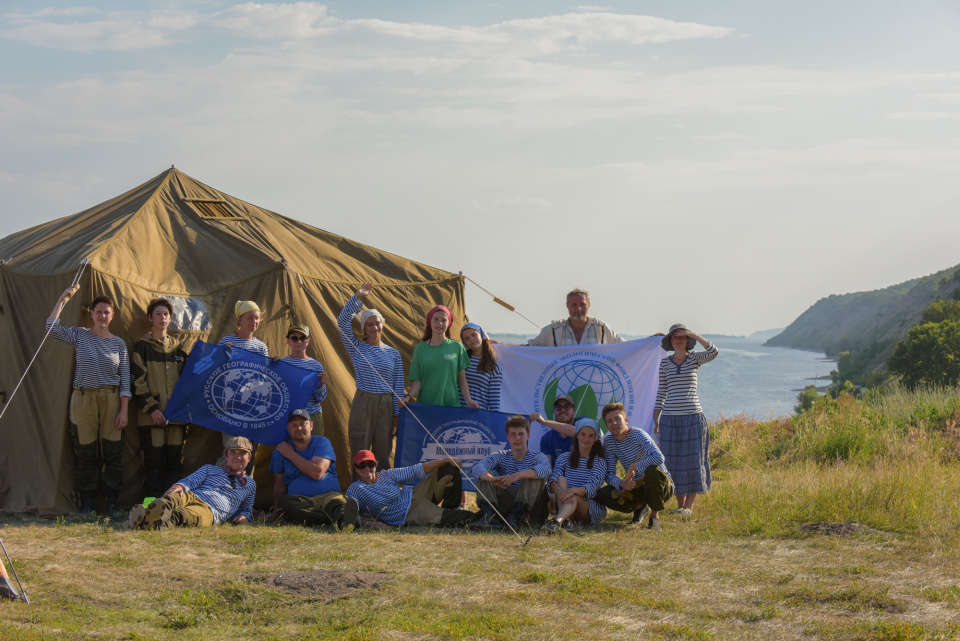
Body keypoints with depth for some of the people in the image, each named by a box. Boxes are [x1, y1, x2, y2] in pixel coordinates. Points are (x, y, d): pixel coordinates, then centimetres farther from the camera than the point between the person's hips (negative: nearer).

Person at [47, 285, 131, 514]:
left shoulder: (119, 344, 6)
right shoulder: (80, 336, 6)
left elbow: (125, 380, 5)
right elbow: (52, 327, -8)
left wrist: (124, 410, -2)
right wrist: (63, 299, -8)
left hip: (111, 399, 0)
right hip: (84, 399, 0)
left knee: (113, 452, 0)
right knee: (86, 452, 1)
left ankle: (112, 502, 7)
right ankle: (87, 502, 8)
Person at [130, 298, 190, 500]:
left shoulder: (178, 346, 15)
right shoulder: (142, 347, 3)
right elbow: (137, 381, -3)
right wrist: (152, 408, -10)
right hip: (152, 415, -4)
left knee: (175, 461, 3)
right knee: (154, 463, -5)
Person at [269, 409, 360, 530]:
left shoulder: (322, 442, 7)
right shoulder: (281, 451, 15)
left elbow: (317, 473, -10)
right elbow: (279, 486, 21)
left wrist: (291, 455, -1)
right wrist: (276, 511, 8)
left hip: (328, 496, -1)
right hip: (299, 501, 1)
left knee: (338, 501, -36)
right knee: (285, 503, -35)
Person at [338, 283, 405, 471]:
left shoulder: (393, 354, 9)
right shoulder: (356, 349, 5)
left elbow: (398, 386, 9)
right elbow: (342, 321, -7)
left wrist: (397, 414, 3)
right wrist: (358, 298, -11)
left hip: (386, 406, 2)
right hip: (362, 404, -2)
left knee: (383, 456, 5)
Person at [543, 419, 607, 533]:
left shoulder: (599, 462, 3)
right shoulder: (565, 458, 11)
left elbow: (592, 488, -14)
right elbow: (552, 481, -6)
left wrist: (572, 491, -35)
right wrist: (559, 491, -31)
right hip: (565, 507, 3)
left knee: (574, 497, -32)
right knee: (561, 479, -21)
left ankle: (557, 522, -63)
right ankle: (566, 520, -44)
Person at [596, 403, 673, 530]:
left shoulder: (637, 435, -18)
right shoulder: (608, 441, -1)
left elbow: (659, 458, -36)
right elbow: (609, 475, -5)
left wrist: (633, 468, -31)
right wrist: (622, 483, -27)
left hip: (662, 487, -5)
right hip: (637, 488, 5)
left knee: (653, 471, -39)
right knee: (602, 495, -17)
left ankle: (655, 515, -15)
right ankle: (639, 506, 9)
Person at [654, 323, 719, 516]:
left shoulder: (695, 359, 4)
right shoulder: (664, 363, 9)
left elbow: (714, 351, -16)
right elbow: (661, 392, 10)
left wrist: (693, 334, -15)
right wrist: (655, 419, 6)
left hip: (693, 417, -2)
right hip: (670, 418, 2)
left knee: (693, 460, -3)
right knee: (674, 462, 3)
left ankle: (689, 505, 1)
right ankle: (680, 504, 12)